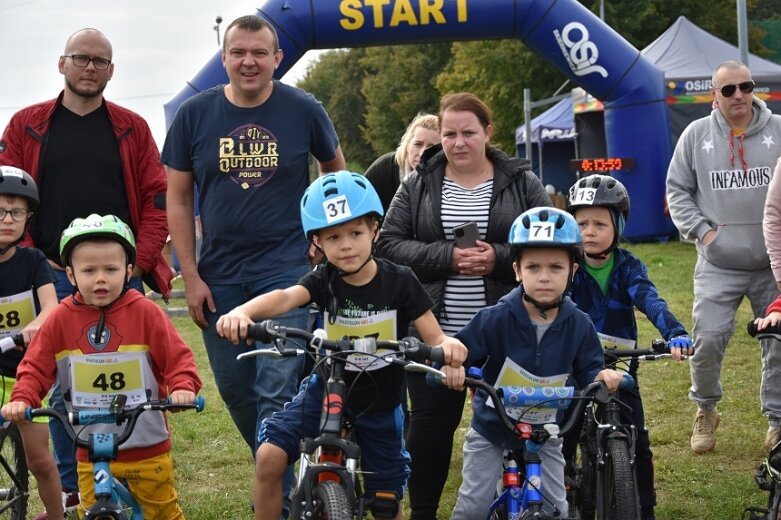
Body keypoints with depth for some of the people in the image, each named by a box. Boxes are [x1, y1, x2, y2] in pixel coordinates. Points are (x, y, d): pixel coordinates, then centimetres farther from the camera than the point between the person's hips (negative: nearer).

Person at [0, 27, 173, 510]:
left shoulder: (131, 128, 7)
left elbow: (157, 197, 4)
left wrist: (141, 260, -6)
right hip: (54, 277, 0)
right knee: (62, 388, 3)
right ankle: (71, 491, 12)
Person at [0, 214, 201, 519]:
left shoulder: (145, 312, -10)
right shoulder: (61, 319, -5)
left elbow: (177, 357, -9)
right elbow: (35, 367, -2)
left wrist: (183, 388, -27)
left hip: (147, 448, -2)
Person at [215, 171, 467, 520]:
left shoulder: (399, 281, -14)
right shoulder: (323, 280, -11)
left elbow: (435, 339, -14)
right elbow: (285, 297, -32)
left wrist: (448, 345, -41)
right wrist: (241, 312, -53)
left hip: (380, 403, -1)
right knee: (269, 456, -19)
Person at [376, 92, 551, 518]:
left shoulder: (522, 183, 3)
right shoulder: (418, 186, 5)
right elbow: (388, 245, -2)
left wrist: (499, 259, -18)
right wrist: (447, 257, -17)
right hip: (434, 333, 0)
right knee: (430, 424, 4)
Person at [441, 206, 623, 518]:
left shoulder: (578, 326, -11)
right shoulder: (496, 319, -19)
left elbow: (587, 372, -4)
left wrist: (602, 375, -27)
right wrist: (451, 364, -41)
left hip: (545, 431, 2)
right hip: (492, 426, -2)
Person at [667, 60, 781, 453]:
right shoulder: (697, 135, 4)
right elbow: (677, 190, 9)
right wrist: (701, 230, -2)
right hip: (718, 265, 0)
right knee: (708, 339, -8)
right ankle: (705, 411, 16)